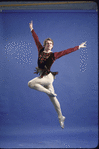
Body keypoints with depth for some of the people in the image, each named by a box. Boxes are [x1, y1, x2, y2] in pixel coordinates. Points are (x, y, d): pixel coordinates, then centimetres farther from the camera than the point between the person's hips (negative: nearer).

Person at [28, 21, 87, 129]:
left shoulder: (54, 55, -4)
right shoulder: (40, 50, 7)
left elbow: (67, 51, -2)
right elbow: (36, 40, 16)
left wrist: (78, 47, 0)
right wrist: (32, 29, 22)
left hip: (47, 77, -5)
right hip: (42, 77, 5)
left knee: (31, 84, -25)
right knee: (53, 99, 9)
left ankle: (50, 92, -13)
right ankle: (61, 117, 18)